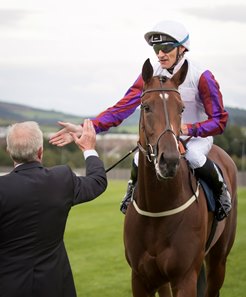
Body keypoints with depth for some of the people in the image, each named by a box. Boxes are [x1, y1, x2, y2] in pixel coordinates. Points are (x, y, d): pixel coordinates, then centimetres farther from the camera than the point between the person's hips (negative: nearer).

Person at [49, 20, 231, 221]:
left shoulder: (201, 77, -20)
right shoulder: (151, 75, -10)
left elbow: (219, 121, -18)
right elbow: (122, 108, -15)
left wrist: (188, 128, -36)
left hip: (197, 136, -3)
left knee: (194, 156, -37)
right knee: (140, 160, -25)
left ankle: (221, 191, -6)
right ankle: (134, 189, 13)